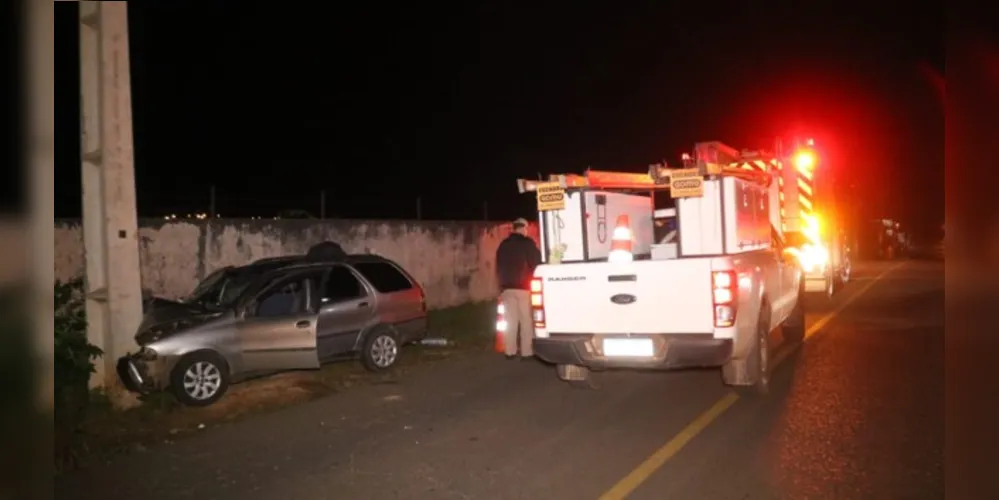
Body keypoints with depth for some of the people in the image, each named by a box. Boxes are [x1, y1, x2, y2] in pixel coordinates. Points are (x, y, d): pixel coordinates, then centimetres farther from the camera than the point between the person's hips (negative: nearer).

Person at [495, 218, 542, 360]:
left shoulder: (503, 245, 13)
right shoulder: (527, 243, -5)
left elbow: (499, 268, 17)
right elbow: (536, 263, -5)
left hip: (507, 288, 5)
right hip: (523, 287, -5)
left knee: (511, 321, 8)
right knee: (526, 321, -1)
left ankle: (510, 351, 9)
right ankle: (526, 352, -2)